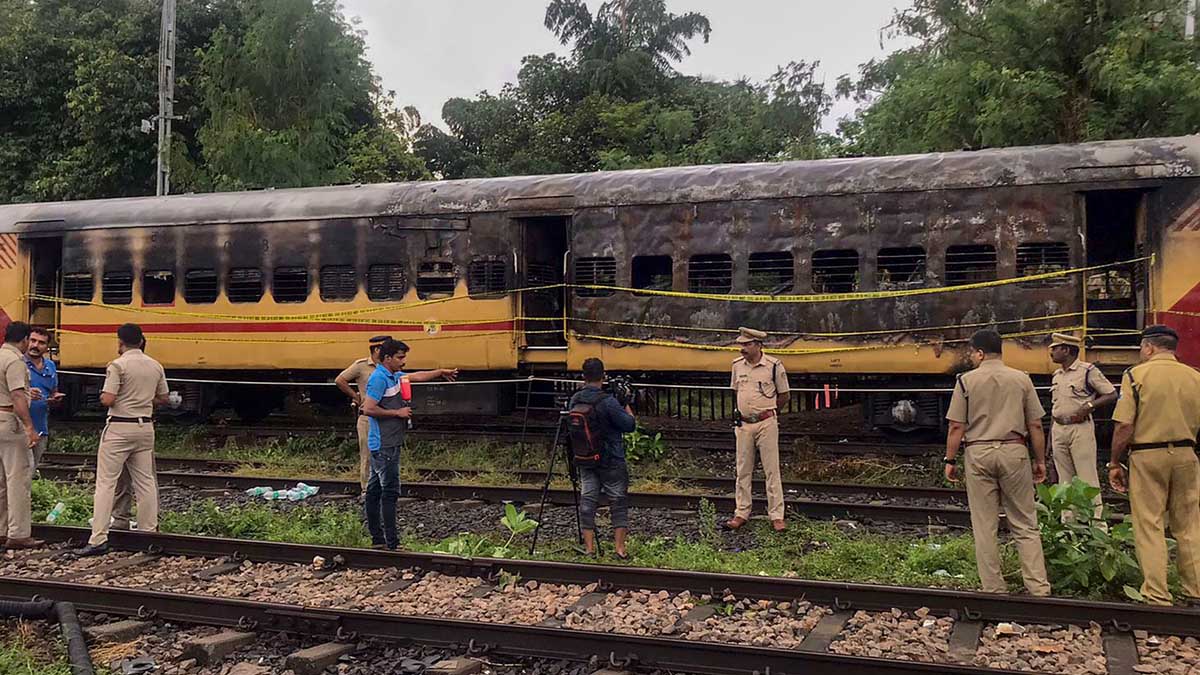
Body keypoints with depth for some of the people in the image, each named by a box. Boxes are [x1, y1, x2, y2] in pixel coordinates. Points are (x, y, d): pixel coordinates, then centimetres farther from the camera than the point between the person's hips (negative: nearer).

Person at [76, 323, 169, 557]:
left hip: (119, 428, -5)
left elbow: (107, 400, -16)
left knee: (105, 482, -2)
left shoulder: (117, 365, -11)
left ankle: (98, 540, -5)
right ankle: (149, 533, 15)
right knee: (145, 482, 11)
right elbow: (162, 399, 15)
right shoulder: (156, 366, 7)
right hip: (145, 426, 6)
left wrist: (102, 395, 5)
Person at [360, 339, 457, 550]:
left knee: (375, 490, 12)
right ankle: (391, 543, -7)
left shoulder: (394, 376, 15)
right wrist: (397, 413, -14)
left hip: (385, 444, 10)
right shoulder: (379, 378, -15)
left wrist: (441, 372, 35)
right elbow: (368, 409, -22)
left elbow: (417, 376, 31)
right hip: (384, 445, -10)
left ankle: (377, 539, 18)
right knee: (390, 492, -9)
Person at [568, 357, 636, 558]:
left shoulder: (574, 401, -2)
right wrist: (626, 405, 0)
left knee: (587, 500, 10)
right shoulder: (608, 401, -21)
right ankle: (619, 547, 8)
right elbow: (630, 425, -16)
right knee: (618, 501, 6)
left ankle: (589, 547, 12)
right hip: (611, 461, -5)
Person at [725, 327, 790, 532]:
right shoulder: (737, 365, 5)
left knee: (772, 470, -1)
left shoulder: (774, 365, -8)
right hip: (743, 424, 4)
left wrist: (768, 412, 9)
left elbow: (784, 395, 2)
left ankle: (776, 516, 4)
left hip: (766, 423, -4)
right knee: (743, 470, 8)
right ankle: (742, 513, 17)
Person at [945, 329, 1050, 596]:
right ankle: (1038, 587, 4)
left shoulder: (966, 381, -2)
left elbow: (957, 427, -4)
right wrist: (1040, 460, 13)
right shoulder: (1022, 379, 3)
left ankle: (993, 589, 9)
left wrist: (950, 460, 5)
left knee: (984, 527, 6)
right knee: (1025, 524, 8)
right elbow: (1035, 426, 4)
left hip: (978, 454, -1)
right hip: (1014, 452, 1)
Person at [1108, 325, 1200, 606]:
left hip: (1147, 456, -4)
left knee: (1149, 527, 1)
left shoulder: (1136, 375, -6)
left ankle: (1158, 598, 0)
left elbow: (1124, 426, -11)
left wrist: (1114, 462, -3)